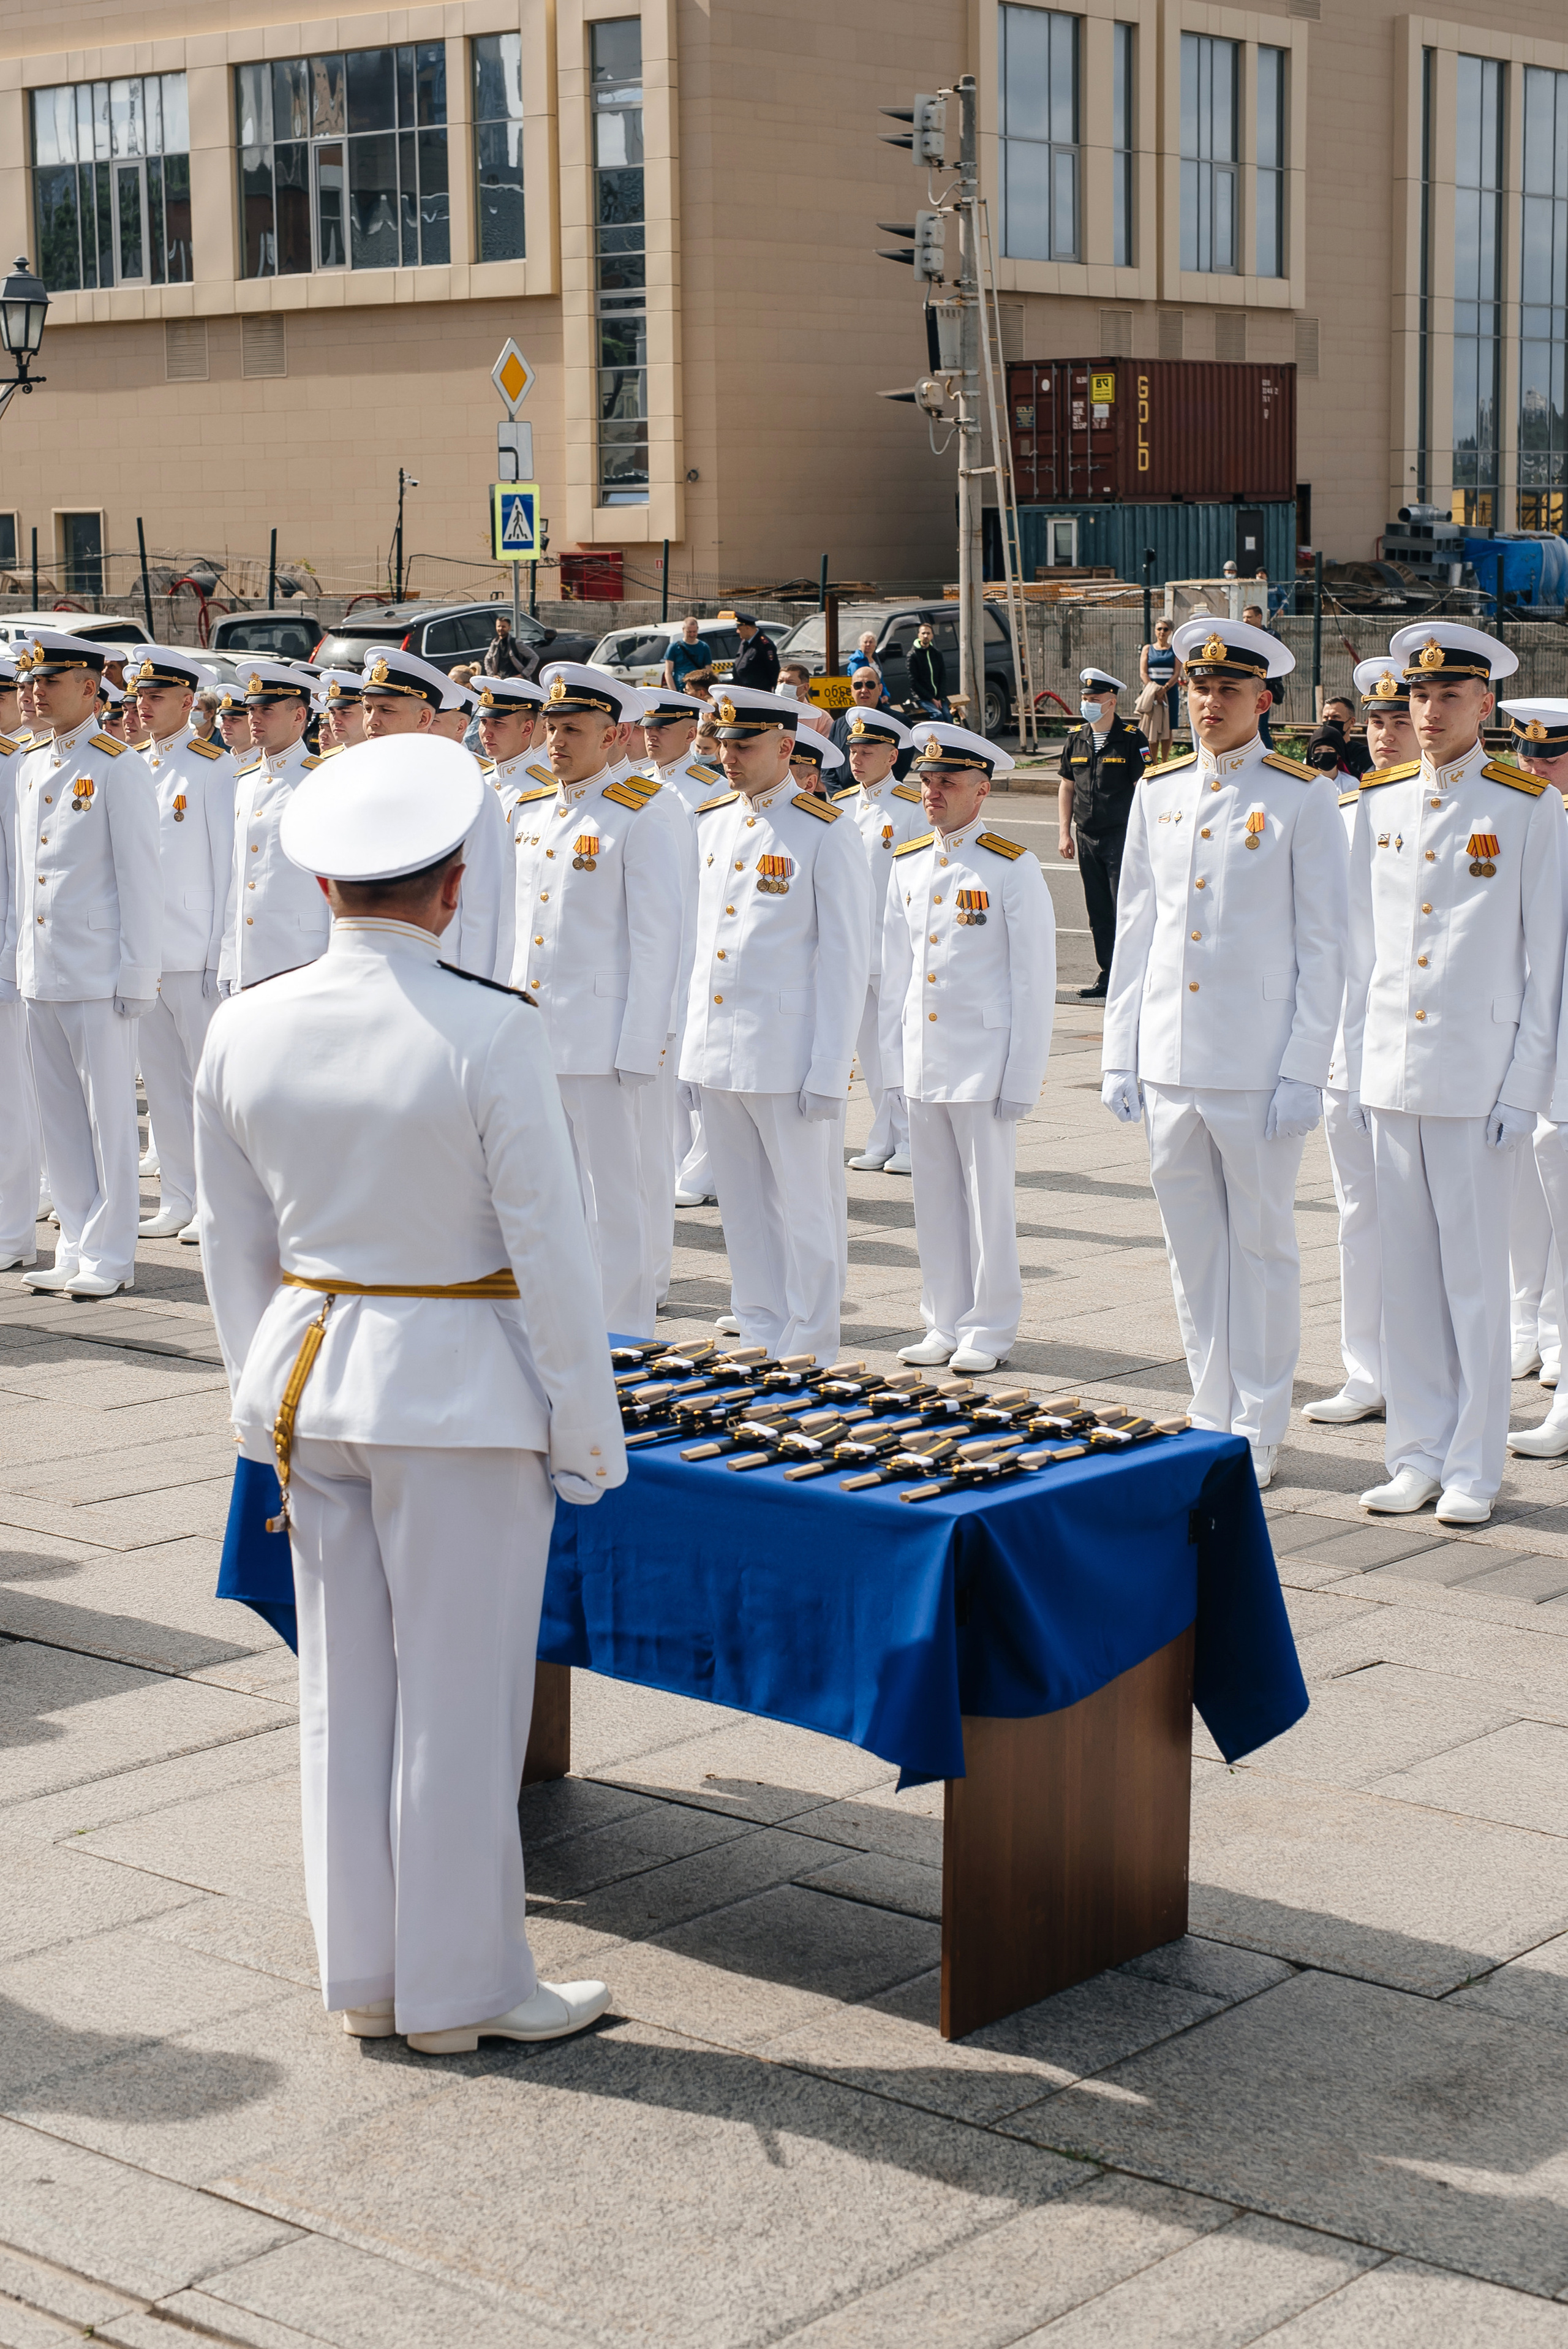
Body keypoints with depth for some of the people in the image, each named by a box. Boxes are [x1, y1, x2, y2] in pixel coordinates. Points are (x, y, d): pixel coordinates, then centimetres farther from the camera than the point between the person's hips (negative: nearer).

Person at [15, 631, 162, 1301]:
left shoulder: (117, 767, -7)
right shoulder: (31, 768, 14)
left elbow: (141, 876, -9)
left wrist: (137, 973, -12)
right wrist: (22, 957, 15)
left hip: (99, 972, -7)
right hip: (41, 972, 7)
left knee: (109, 1113, -1)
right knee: (60, 1117, 10)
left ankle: (110, 1257, 5)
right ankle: (76, 1250, 17)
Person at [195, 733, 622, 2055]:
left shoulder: (245, 1031, -2)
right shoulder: (489, 1034, -18)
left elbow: (235, 1247, 7)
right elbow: (548, 1248, -14)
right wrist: (586, 1431, -5)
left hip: (308, 1377, 6)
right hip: (458, 1395, -5)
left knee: (344, 1685, 15)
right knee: (459, 1697, 6)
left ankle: (363, 1976, 27)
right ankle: (460, 1988, 18)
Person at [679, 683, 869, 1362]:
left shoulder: (826, 835, -7)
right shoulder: (709, 822, 11)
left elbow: (845, 961, -8)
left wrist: (829, 1072, -12)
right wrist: (692, 1047, 12)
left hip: (786, 1056, -6)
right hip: (715, 1051, 6)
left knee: (802, 1209, 2)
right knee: (742, 1209, 12)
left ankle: (808, 1354, 11)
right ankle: (759, 1341, 22)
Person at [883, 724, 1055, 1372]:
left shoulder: (1013, 868, -7)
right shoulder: (907, 865, 9)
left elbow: (1034, 979, -7)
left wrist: (1022, 1077, -11)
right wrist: (894, 1061, 10)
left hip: (984, 1058, -5)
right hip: (923, 1059, 5)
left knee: (988, 1195, 1)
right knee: (935, 1196, 9)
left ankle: (989, 1330, 11)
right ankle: (945, 1324, 19)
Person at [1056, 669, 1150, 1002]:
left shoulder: (1132, 740, -6)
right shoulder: (1076, 740, 10)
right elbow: (1067, 787, 16)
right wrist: (1064, 832, 10)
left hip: (1121, 837, -6)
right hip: (1087, 839, 6)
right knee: (1098, 912, 9)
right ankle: (1108, 977, 17)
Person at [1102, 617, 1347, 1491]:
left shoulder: (1302, 799, -4)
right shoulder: (1158, 792, 9)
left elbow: (1323, 948, -5)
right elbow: (1135, 929, 13)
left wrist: (1304, 1071, -10)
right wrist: (1122, 1053, 8)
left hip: (1257, 1069, -4)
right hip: (1170, 1062, 4)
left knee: (1262, 1246, 4)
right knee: (1193, 1248, 10)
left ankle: (1259, 1431, 14)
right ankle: (1213, 1418, 22)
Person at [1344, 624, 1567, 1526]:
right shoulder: (1382, 804, 9)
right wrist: (1359, 1066, 9)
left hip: (1476, 1077, -4)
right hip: (1391, 1071, 4)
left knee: (1475, 1275, 1)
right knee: (1406, 1273, 8)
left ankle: (1475, 1468, 10)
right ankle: (1417, 1457, 17)